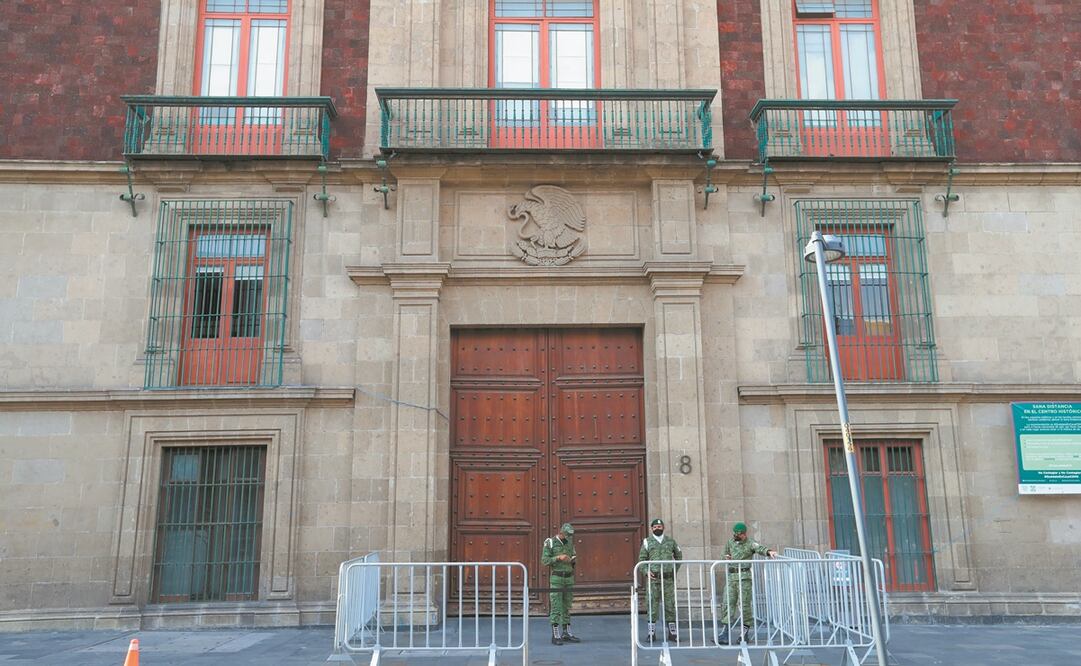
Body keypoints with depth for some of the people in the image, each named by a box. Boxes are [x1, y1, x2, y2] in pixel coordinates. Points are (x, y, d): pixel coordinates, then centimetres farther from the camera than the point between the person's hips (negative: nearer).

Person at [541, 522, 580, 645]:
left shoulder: (570, 543, 9)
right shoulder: (550, 542, -8)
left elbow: (573, 560, 15)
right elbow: (545, 561, -12)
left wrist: (573, 560, -9)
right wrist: (559, 557, -24)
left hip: (569, 578, 5)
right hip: (556, 578, -5)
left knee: (566, 606, 8)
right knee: (556, 607, -7)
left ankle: (566, 634, 14)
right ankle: (555, 636, -4)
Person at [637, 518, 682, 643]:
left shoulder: (671, 541, 11)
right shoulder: (647, 542, 6)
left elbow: (679, 556, 21)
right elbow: (642, 559, 6)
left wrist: (675, 570, 11)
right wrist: (647, 571, -8)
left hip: (668, 577, 1)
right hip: (653, 577, -1)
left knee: (670, 604, 3)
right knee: (652, 604, -2)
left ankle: (672, 632, 12)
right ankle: (652, 632, 5)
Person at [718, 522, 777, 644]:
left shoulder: (750, 543, -4)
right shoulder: (730, 542, 14)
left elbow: (759, 548, -24)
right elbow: (726, 554, 29)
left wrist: (769, 551, -45)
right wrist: (727, 557, 5)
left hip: (744, 577, -5)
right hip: (731, 576, 5)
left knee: (745, 604, -4)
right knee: (729, 603, 3)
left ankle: (744, 633, 6)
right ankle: (725, 634, 3)